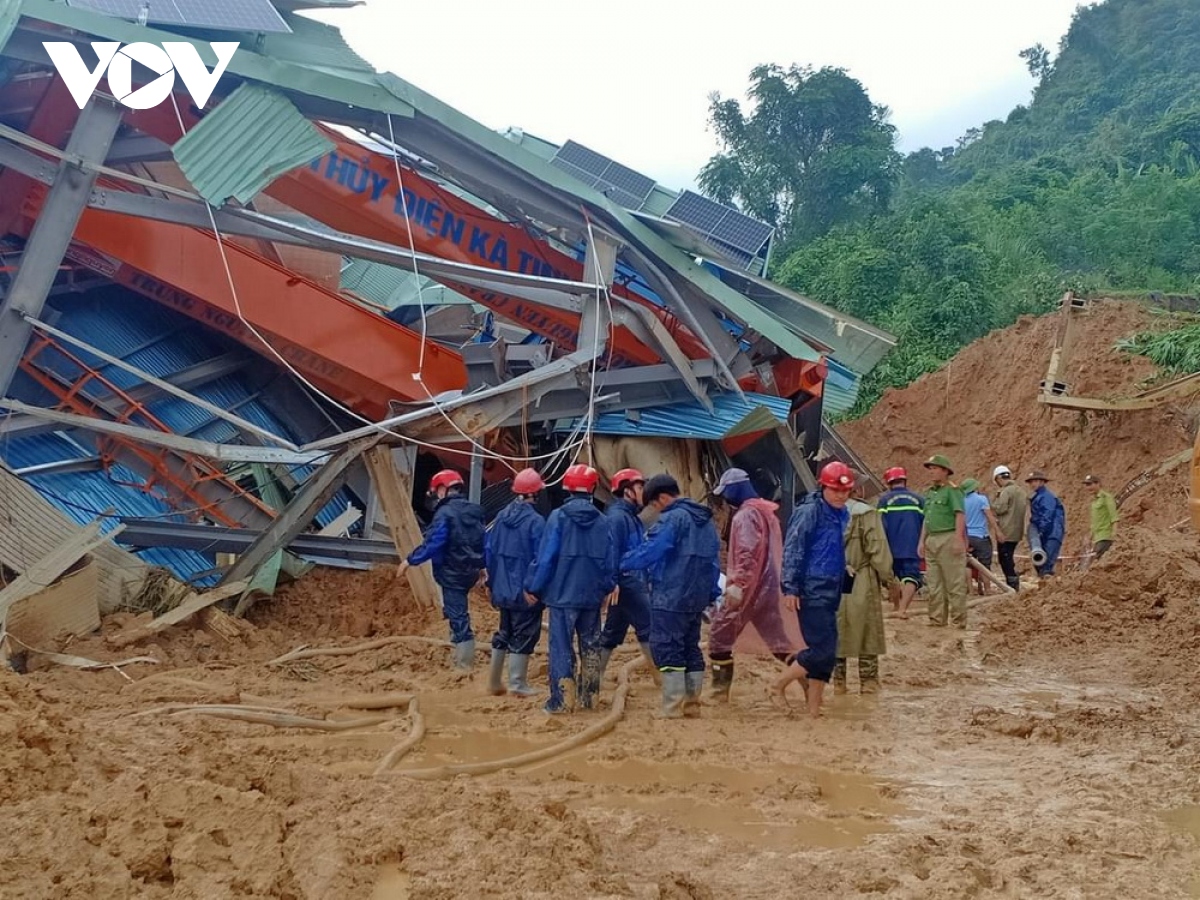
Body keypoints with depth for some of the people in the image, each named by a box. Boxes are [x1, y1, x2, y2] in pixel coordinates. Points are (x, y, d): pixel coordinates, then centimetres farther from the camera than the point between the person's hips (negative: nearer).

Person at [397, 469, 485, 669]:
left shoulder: (445, 513, -17)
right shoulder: (474, 510, 9)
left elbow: (432, 544, -22)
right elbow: (483, 542, 16)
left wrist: (410, 560, -12)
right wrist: (481, 565, 27)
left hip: (453, 573, -8)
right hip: (471, 571, 8)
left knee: (458, 617, -3)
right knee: (458, 612, 27)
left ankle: (464, 664, 0)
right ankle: (461, 652, 31)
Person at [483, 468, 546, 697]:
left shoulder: (501, 517, 4)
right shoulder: (535, 521, -16)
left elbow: (489, 550, 9)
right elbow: (540, 557, -18)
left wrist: (492, 580, 17)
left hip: (503, 588, 7)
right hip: (526, 590, -7)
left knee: (504, 632, 19)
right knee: (524, 634, 3)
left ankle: (494, 681, 23)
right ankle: (518, 684, 4)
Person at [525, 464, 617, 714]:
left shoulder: (558, 517, -9)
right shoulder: (602, 521, 1)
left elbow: (546, 557, -11)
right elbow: (610, 560, 5)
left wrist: (534, 587, -1)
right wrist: (606, 587, 18)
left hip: (563, 594, -4)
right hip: (592, 596, 4)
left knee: (561, 647, -1)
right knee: (590, 645, 15)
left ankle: (561, 701, -6)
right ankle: (589, 697, 20)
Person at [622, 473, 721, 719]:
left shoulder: (673, 518, -13)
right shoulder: (706, 520, 15)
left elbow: (649, 551, -17)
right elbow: (713, 559, 18)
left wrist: (622, 565, -5)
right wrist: (712, 593, 21)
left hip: (670, 599, -9)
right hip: (696, 599, 9)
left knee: (667, 649, -5)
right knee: (691, 648, 15)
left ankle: (672, 708, -8)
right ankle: (692, 703, 19)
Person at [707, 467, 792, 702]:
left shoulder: (746, 514, -13)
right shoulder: (767, 512, 16)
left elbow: (747, 553, -24)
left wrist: (737, 584, -27)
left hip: (747, 587, -9)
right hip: (768, 587, 9)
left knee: (720, 635, 2)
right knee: (776, 637, 10)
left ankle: (720, 689, 4)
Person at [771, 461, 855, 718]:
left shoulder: (843, 516, 13)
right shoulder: (809, 512, -11)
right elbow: (792, 550, -13)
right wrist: (790, 588, -17)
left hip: (831, 592, 8)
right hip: (812, 592, -8)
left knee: (826, 653, 8)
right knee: (822, 649, -11)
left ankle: (814, 710, 14)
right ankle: (780, 686, 6)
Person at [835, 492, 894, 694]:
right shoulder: (865, 513, -11)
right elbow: (877, 549, -11)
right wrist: (888, 577, -1)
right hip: (861, 585, -3)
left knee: (835, 633, 11)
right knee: (867, 632, 8)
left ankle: (838, 681, 15)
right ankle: (868, 681, 12)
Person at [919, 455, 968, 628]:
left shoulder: (952, 491, -7)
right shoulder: (929, 492, 18)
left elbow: (960, 515, -15)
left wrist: (959, 539, -22)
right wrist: (922, 540, 17)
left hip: (948, 539, -9)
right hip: (931, 540, 9)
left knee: (954, 582, -3)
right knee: (935, 583, 11)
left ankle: (959, 620, 1)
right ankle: (937, 619, 17)